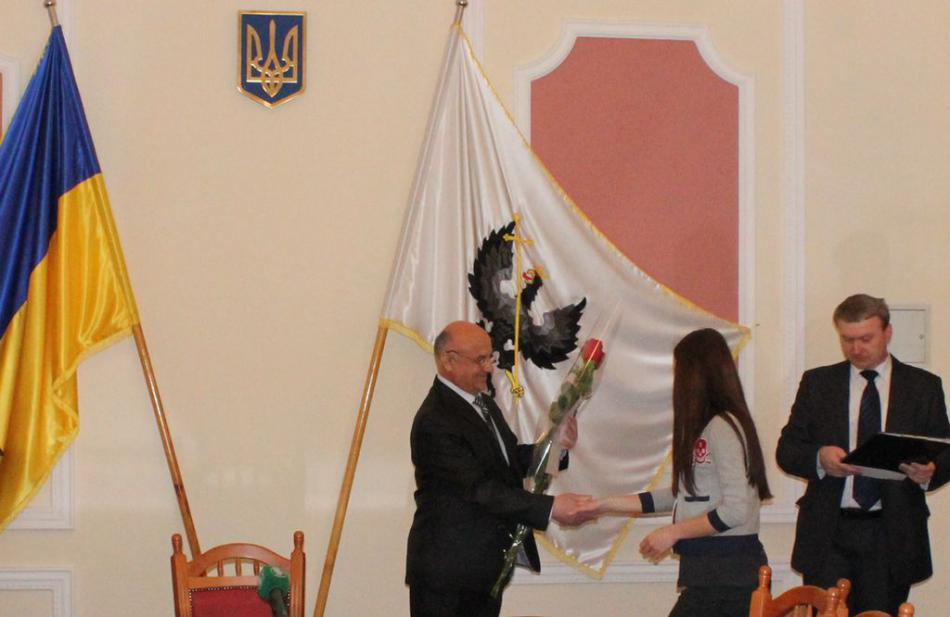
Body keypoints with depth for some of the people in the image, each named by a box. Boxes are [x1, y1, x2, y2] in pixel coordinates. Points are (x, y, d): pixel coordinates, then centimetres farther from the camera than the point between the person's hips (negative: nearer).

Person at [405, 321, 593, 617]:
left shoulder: (482, 402, 10)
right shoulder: (434, 422, -22)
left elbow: (510, 458, 18)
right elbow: (480, 490, -25)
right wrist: (550, 507, -28)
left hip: (486, 563, 9)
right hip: (447, 568, -9)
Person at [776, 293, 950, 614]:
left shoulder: (923, 386, 8)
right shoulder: (817, 383, 10)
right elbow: (786, 450, 7)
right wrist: (818, 458, -15)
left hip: (892, 537, 0)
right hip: (829, 534, 1)